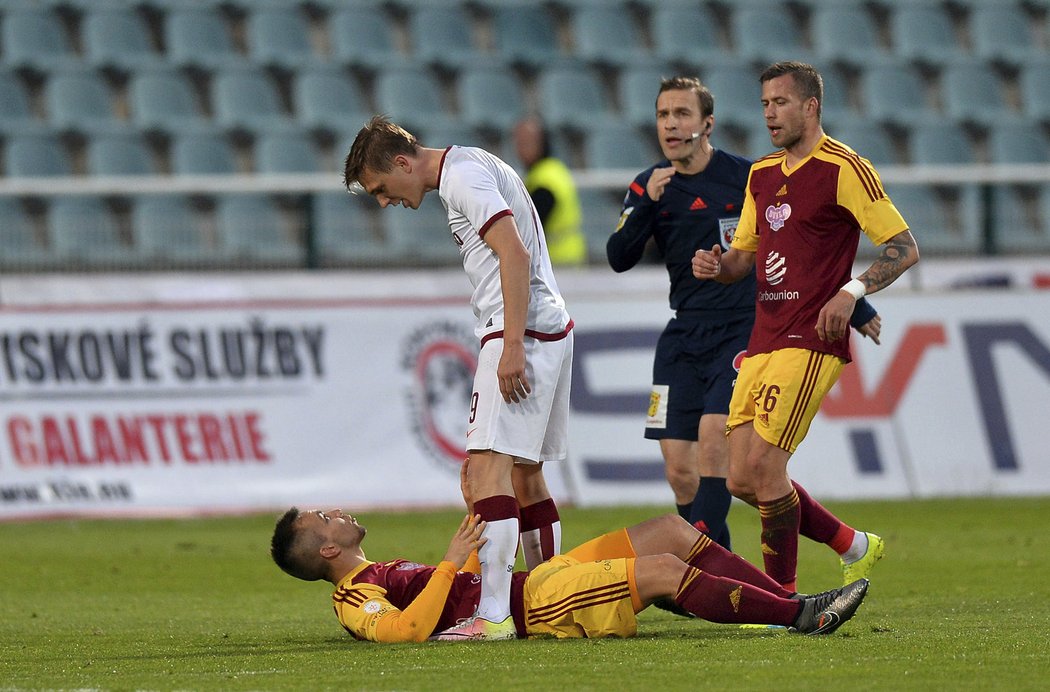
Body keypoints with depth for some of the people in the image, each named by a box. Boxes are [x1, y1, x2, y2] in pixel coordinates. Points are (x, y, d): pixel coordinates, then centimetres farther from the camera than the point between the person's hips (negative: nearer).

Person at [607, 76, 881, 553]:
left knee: (712, 436, -23)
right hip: (684, 334, 5)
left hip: (743, 330, -5)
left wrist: (854, 306, 5)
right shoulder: (649, 186, 6)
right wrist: (647, 205, -18)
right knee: (679, 470, -2)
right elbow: (620, 259, -2)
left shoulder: (744, 178, -6)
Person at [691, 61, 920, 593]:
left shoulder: (843, 168, -7)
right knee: (742, 479, 4)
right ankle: (853, 546, 23)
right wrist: (716, 265, 1)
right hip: (763, 343, 8)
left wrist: (850, 292, -23)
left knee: (763, 464, -14)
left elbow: (904, 247, -10)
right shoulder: (762, 175, 17)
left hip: (809, 343, -8)